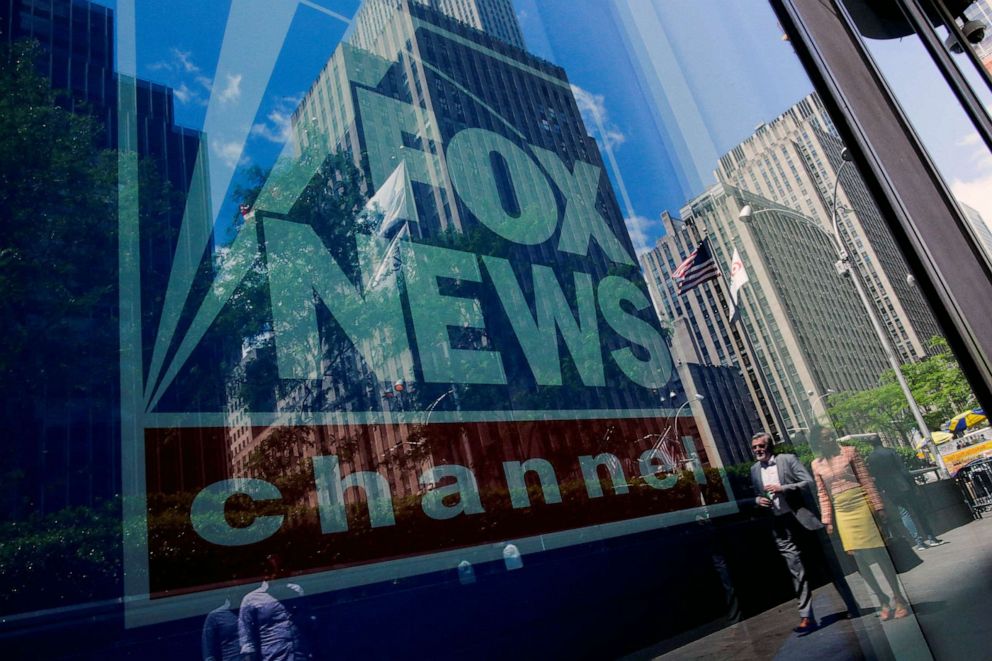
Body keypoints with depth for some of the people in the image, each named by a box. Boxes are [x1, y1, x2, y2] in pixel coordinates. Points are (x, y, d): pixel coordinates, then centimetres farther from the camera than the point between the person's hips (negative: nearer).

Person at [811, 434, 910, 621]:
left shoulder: (849, 452, -2)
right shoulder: (816, 465, 3)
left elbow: (866, 480, -2)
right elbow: (823, 494, 8)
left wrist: (878, 506, -6)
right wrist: (828, 520, 6)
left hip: (861, 506, -2)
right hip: (842, 514, 2)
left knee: (879, 554, 1)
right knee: (859, 559, 3)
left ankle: (898, 597, 14)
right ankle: (883, 600, 17)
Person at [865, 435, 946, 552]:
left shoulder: (869, 459, 0)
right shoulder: (890, 451, -2)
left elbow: (873, 478, 0)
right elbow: (903, 468, -5)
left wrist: (883, 492, 7)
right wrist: (912, 483, -1)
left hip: (891, 491, 0)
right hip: (904, 486, 0)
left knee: (904, 515, 5)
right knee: (918, 511, 10)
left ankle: (919, 541, 0)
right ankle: (931, 538, 13)